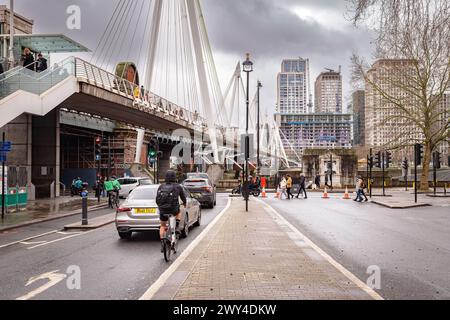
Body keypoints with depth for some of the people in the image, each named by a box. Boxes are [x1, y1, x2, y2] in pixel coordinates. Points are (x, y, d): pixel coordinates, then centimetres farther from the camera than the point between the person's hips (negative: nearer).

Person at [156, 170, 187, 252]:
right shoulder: (178, 187, 1)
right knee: (179, 212, 35)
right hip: (173, 210, -2)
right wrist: (185, 203, 37)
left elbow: (157, 200, 13)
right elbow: (183, 197, 15)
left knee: (162, 226, 23)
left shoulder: (161, 187, 7)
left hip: (163, 210, 2)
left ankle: (162, 243, 13)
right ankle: (177, 227, 19)